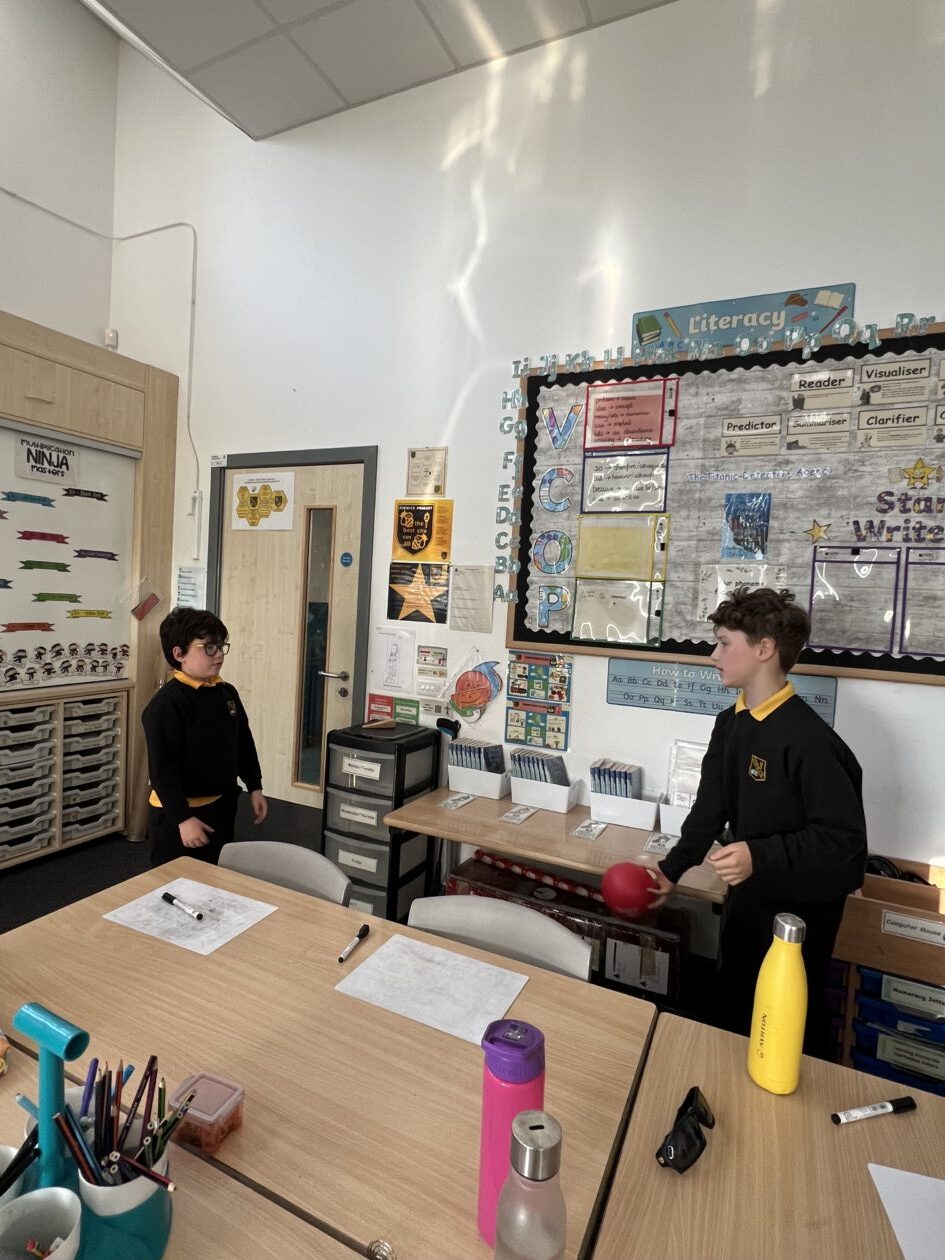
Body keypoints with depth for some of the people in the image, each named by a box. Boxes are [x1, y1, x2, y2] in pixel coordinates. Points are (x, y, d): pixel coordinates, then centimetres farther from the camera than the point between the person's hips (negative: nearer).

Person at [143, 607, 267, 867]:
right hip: (178, 813, -7)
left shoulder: (227, 693, 2)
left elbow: (244, 743, 12)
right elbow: (162, 768, -24)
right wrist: (183, 818, -24)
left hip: (221, 805, 7)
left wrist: (254, 786, 12)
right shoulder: (166, 703, -21)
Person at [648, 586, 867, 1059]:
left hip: (799, 905, -8)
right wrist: (672, 870, 5)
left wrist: (761, 855, -33)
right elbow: (711, 808, 6)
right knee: (729, 1009, 24)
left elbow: (845, 837, -24)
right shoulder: (730, 724, 1)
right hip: (746, 896, 8)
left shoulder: (808, 738, -26)